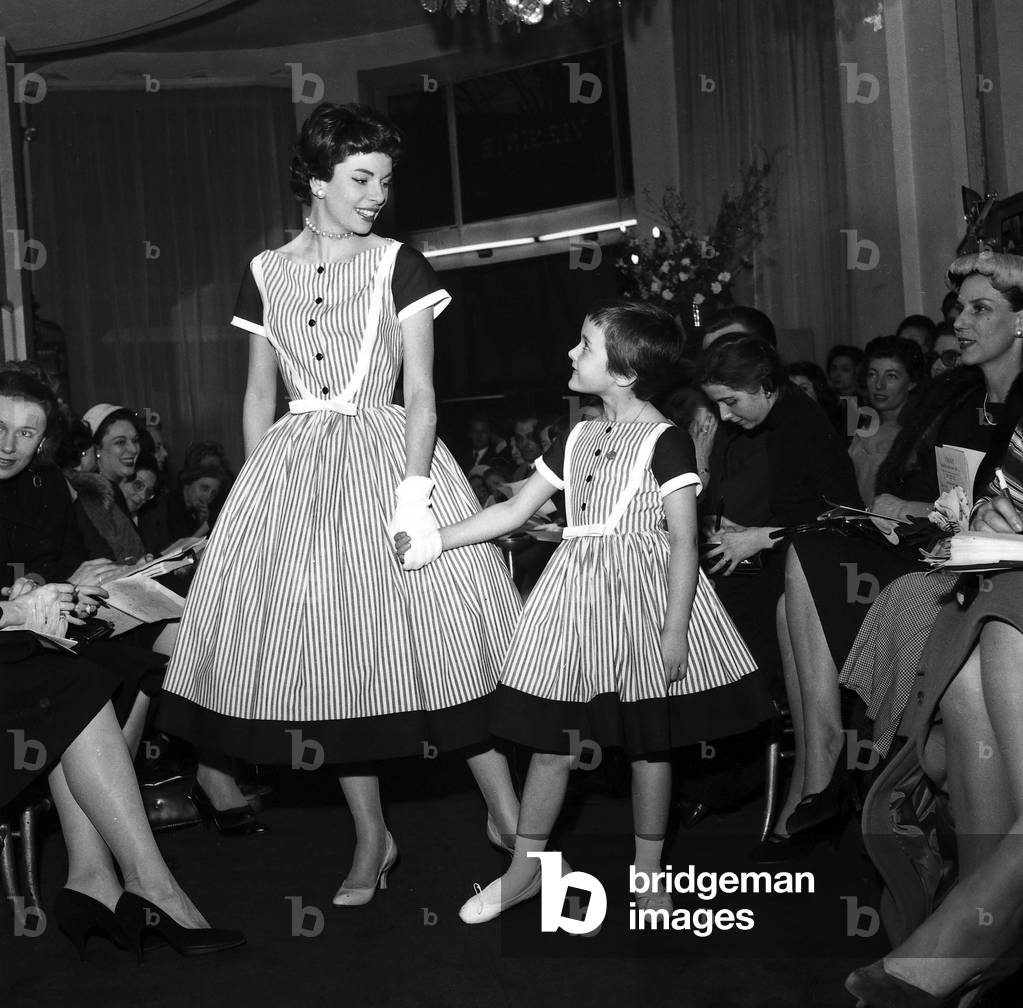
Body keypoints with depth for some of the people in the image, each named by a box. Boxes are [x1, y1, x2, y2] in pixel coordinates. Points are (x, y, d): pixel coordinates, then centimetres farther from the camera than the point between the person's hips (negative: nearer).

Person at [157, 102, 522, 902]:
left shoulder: (399, 266, -1)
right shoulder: (266, 274, 8)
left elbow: (421, 391, -6)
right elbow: (260, 393, 13)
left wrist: (414, 490, -16)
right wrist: (261, 489, 5)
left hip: (389, 452, -3)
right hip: (297, 465, 3)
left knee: (440, 629, -8)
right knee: (326, 646, 3)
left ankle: (509, 816, 3)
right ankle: (372, 838, 14)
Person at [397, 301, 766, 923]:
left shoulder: (665, 441, -8)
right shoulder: (579, 439, 11)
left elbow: (684, 542, -11)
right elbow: (515, 511, 13)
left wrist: (675, 630, -15)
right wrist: (432, 540, 9)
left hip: (641, 593, -5)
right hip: (577, 591, 6)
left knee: (648, 742, 6)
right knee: (550, 738, 8)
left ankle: (648, 878, 22)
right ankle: (526, 869, 22)